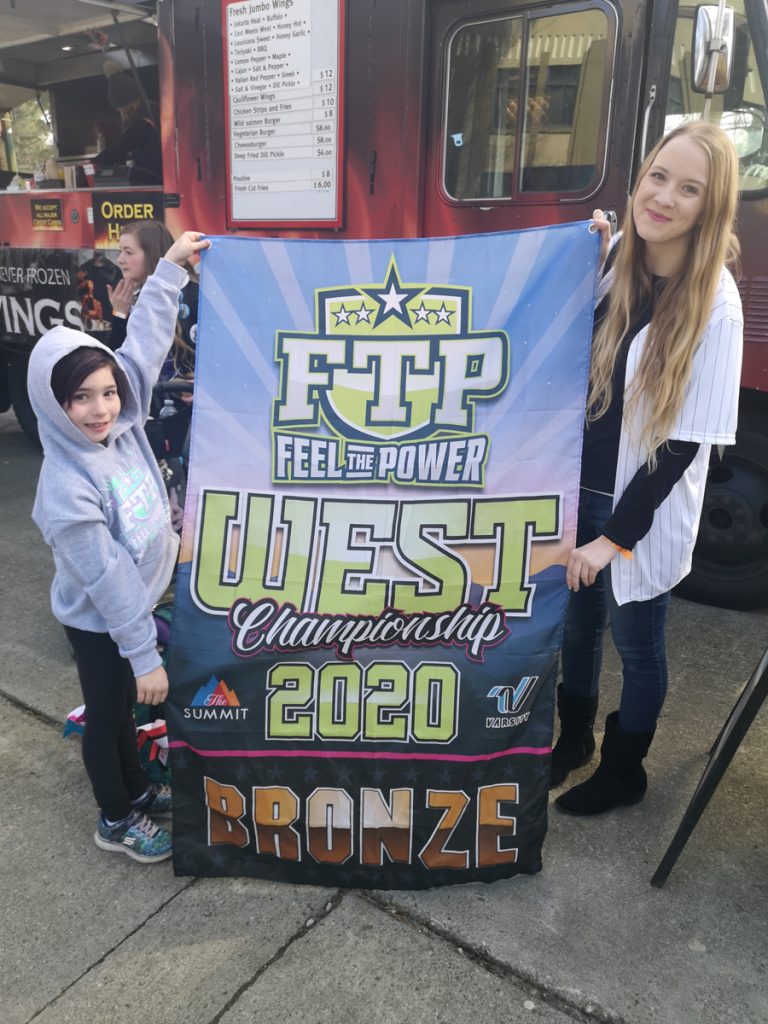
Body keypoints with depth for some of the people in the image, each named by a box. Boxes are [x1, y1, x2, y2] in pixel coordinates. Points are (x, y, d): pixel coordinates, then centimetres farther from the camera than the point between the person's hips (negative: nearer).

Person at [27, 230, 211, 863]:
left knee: (125, 706, 26)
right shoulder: (67, 488, -32)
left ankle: (136, 788, 49)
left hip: (139, 604, 7)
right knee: (107, 715, 15)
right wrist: (144, 656, -22)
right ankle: (116, 821, 38)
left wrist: (171, 271, -3)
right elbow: (107, 582, -28)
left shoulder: (121, 425, -12)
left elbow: (145, 345, -4)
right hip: (98, 623, -7)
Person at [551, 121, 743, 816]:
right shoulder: (613, 256, -4)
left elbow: (685, 441, -18)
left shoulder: (714, 302, -18)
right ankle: (573, 738, 47)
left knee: (636, 645, 14)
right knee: (577, 623, 22)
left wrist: (615, 536, -18)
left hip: (643, 508, -5)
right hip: (577, 487, 5)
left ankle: (623, 773, 39)